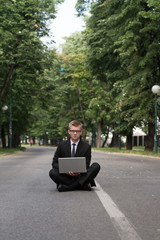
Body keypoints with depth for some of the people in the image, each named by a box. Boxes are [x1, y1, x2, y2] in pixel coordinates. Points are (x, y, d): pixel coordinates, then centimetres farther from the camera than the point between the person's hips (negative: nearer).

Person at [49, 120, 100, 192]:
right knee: (52, 172, -29)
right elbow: (55, 162, 3)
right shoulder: (62, 145, 3)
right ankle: (84, 185, -29)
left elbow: (86, 165, 1)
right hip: (66, 176, 0)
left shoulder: (86, 147, 1)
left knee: (96, 166, -23)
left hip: (80, 176, 0)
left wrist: (79, 172, -24)